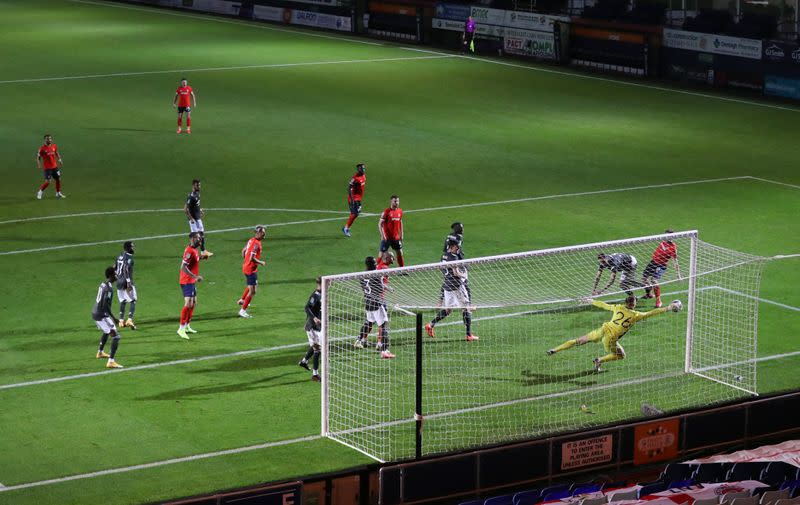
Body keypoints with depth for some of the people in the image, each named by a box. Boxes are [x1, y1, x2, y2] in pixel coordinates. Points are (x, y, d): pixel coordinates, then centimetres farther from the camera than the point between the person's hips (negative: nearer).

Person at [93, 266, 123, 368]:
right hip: (102, 315, -10)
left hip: (95, 313, 10)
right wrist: (113, 318, -22)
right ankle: (111, 361, -19)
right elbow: (105, 305, -26)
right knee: (116, 336, -12)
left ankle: (100, 352, 54)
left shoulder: (103, 284, 8)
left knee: (106, 332, 35)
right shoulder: (108, 288, -21)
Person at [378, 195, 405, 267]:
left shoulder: (400, 211, 5)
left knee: (400, 253, 12)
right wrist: (382, 235, -20)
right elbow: (380, 224, -12)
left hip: (396, 237, 5)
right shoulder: (387, 212, -13)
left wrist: (401, 235, 15)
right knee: (382, 253, -2)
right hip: (386, 237, -5)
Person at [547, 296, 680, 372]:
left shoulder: (618, 308, 8)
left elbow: (604, 305, 17)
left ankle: (554, 350, 6)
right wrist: (668, 308, 13)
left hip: (603, 330, 4)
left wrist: (591, 301, 32)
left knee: (579, 340, 12)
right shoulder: (635, 315, 1)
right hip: (611, 338, -3)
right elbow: (651, 313, 5)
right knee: (621, 355, 20)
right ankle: (599, 360, -1)